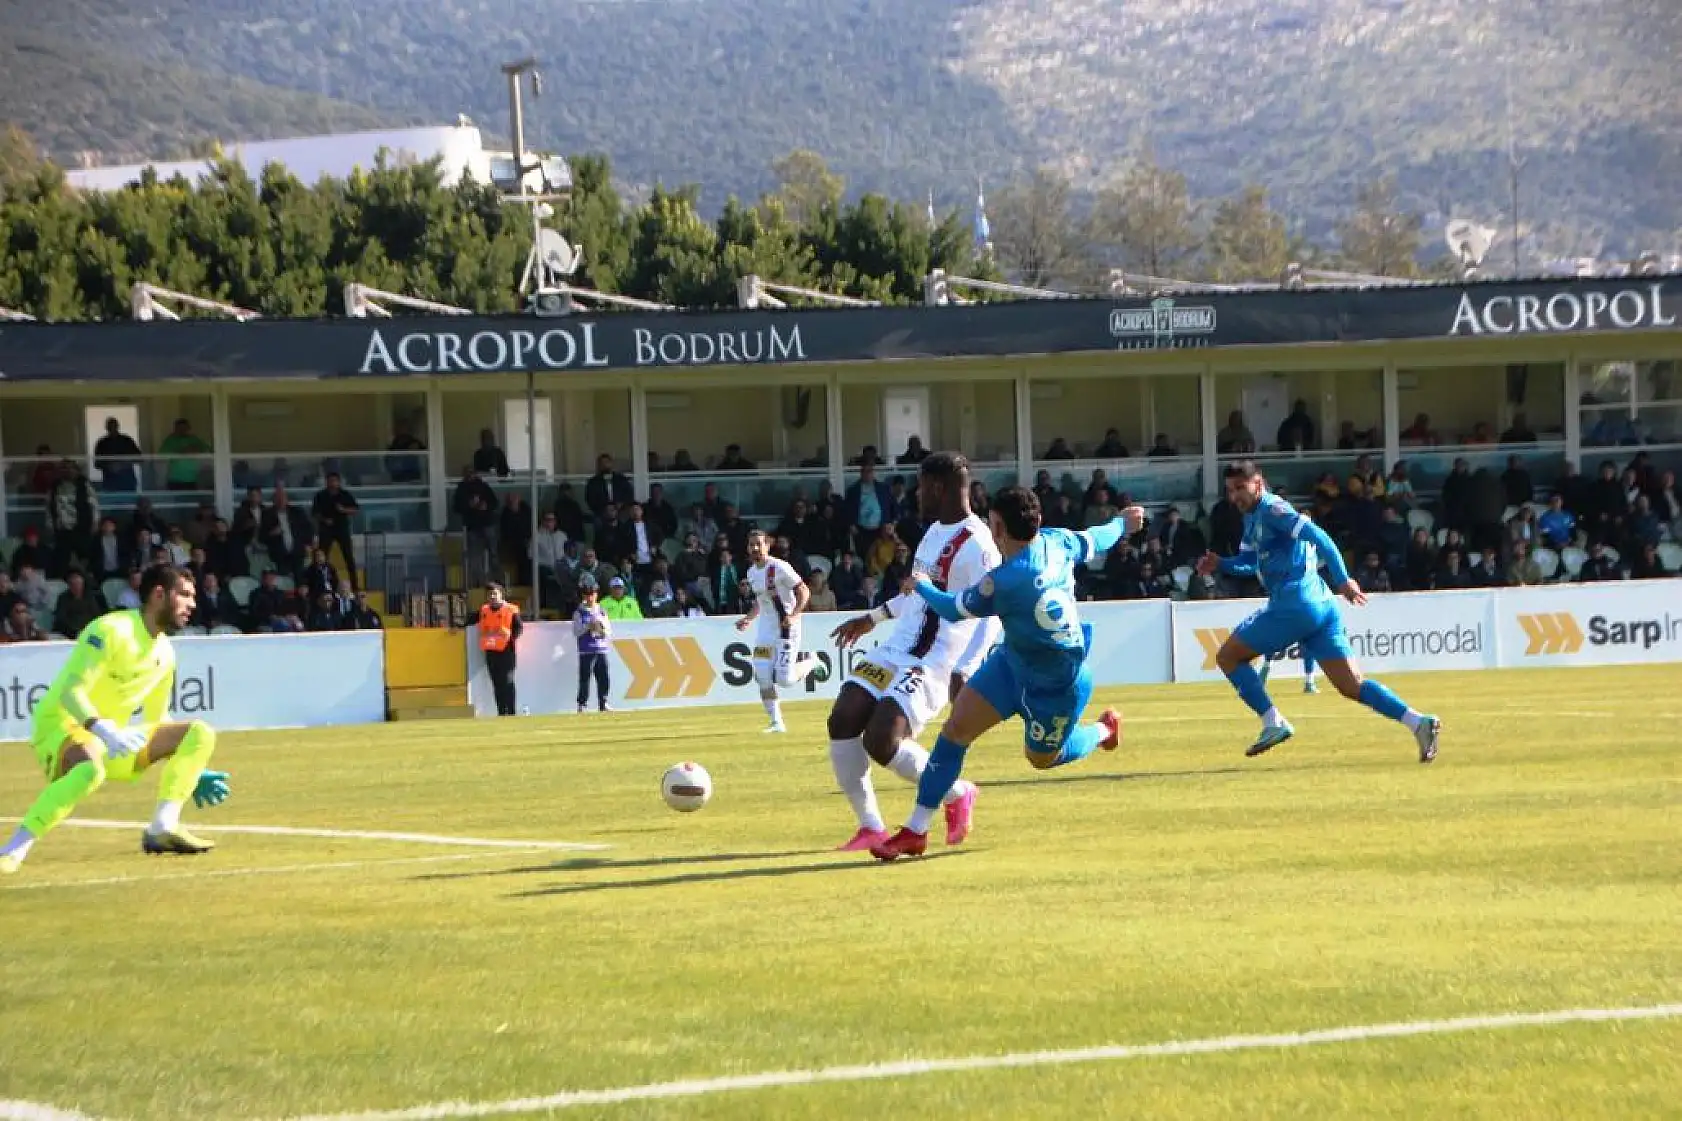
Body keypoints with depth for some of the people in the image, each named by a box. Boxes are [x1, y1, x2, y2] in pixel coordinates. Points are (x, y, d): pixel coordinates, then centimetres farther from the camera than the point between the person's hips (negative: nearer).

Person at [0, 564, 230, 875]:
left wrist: (191, 772, 16)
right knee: (91, 769, -43)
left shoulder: (164, 653, 8)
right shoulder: (113, 630, -17)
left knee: (201, 734, 0)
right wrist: (104, 731, -42)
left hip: (114, 737, 8)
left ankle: (163, 829, -10)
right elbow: (71, 693, -26)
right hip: (64, 726, -8)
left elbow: (157, 722, 21)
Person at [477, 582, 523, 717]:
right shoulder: (484, 611, 12)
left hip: (505, 650, -6)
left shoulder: (510, 610, -5)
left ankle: (511, 712, -6)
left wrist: (511, 640, -18)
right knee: (496, 684, 7)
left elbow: (519, 628, -7)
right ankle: (501, 712, 11)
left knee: (507, 682, -8)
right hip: (490, 651, 6)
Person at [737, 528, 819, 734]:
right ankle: (777, 723, 7)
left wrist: (794, 616, -28)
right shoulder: (752, 572, 9)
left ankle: (808, 661, 19)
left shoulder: (779, 567, -16)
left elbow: (804, 592, -16)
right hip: (765, 628, 7)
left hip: (786, 627, -7)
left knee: (784, 679, -12)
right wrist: (749, 618, 8)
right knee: (763, 678, -3)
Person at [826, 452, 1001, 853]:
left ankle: (957, 795, 5)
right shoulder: (937, 530, 13)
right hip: (894, 651, 9)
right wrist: (874, 618, 34)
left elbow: (990, 617, -22)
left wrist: (963, 671, -33)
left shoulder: (976, 546, -17)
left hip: (931, 666, -9)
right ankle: (871, 827, 1)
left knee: (881, 741, -22)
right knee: (842, 721, -7)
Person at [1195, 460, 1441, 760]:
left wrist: (1343, 580, -25)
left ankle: (1273, 723, -6)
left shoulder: (1271, 509, -7)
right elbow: (1250, 563, 34)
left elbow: (1317, 537, -18)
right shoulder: (1253, 517, 22)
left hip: (1294, 604, -10)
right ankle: (1418, 722, -12)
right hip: (1321, 608, 10)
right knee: (1352, 686, 2)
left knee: (1228, 657, 4)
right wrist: (1220, 563, 15)